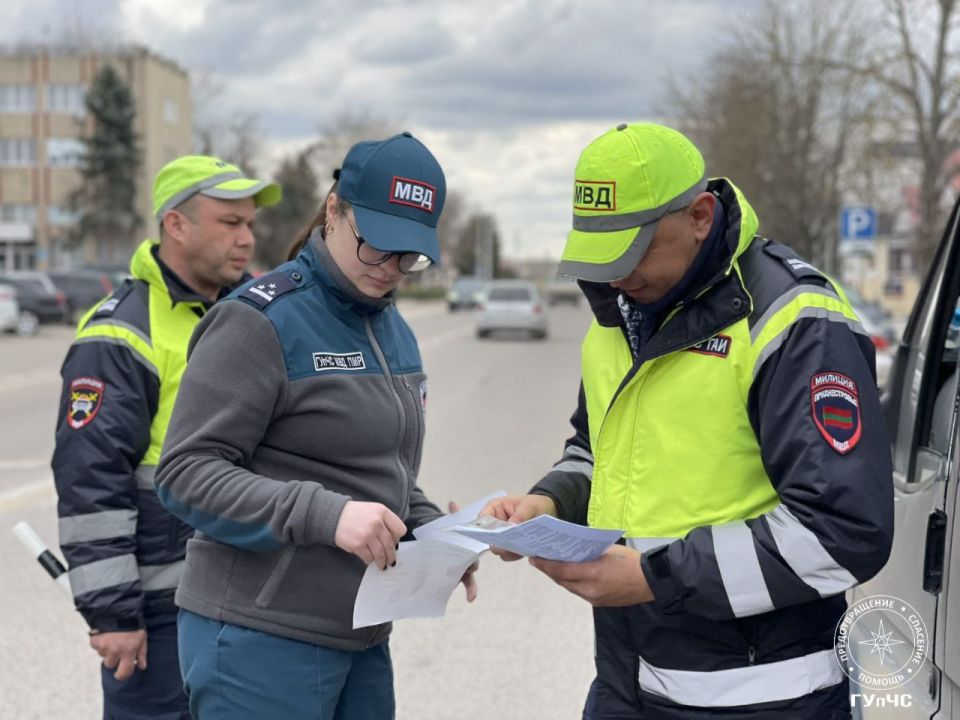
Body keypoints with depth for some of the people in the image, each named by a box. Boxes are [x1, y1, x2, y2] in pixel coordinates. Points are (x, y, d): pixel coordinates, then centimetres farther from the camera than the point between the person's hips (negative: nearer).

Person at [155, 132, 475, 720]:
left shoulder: (395, 330, 12)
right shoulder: (262, 320, -12)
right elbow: (185, 472, -17)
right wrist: (324, 515, -28)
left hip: (362, 642, 7)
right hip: (262, 641, -7)